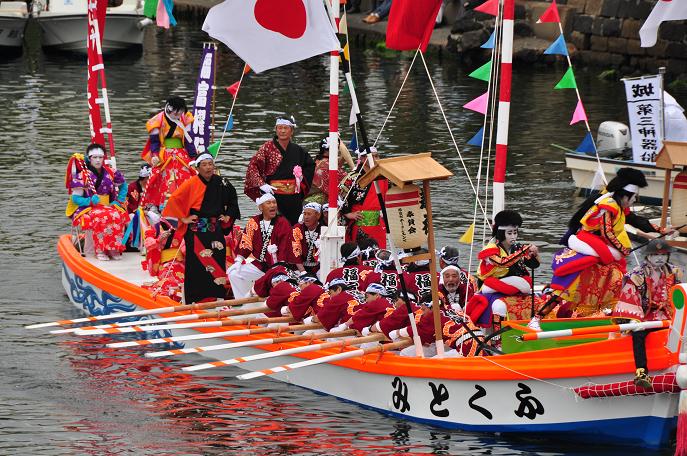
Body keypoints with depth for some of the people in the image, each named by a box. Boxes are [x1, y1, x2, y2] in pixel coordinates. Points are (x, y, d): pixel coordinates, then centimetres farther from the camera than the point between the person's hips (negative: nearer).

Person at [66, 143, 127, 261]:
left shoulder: (110, 173, 8)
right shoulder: (82, 175, -5)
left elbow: (123, 186, 24)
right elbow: (75, 198, -6)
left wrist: (118, 201, 9)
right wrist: (91, 201, -22)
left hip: (108, 207, 4)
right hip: (86, 209, -4)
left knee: (117, 216, -31)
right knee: (100, 217, -38)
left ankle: (114, 248, -24)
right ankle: (100, 250, -31)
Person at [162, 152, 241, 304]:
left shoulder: (221, 183, 6)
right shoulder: (191, 184, -8)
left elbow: (232, 199, 24)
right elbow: (174, 200, -10)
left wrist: (229, 215, 13)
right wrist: (183, 219, -10)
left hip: (216, 230, 4)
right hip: (196, 230, -4)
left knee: (218, 261, 1)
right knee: (197, 263, -7)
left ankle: (217, 297, 8)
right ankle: (195, 299, -3)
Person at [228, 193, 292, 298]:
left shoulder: (283, 224, -6)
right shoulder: (253, 222, 4)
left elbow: (285, 249, -11)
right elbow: (246, 243, 3)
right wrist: (238, 261, -7)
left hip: (276, 266, -3)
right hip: (258, 265, 3)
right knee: (234, 274, -9)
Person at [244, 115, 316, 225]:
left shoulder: (297, 150, 9)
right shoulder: (268, 147, -1)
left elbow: (311, 165, 25)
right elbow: (252, 166, -6)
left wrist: (303, 177, 10)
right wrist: (262, 184, -14)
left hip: (294, 198, 4)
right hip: (274, 195, -4)